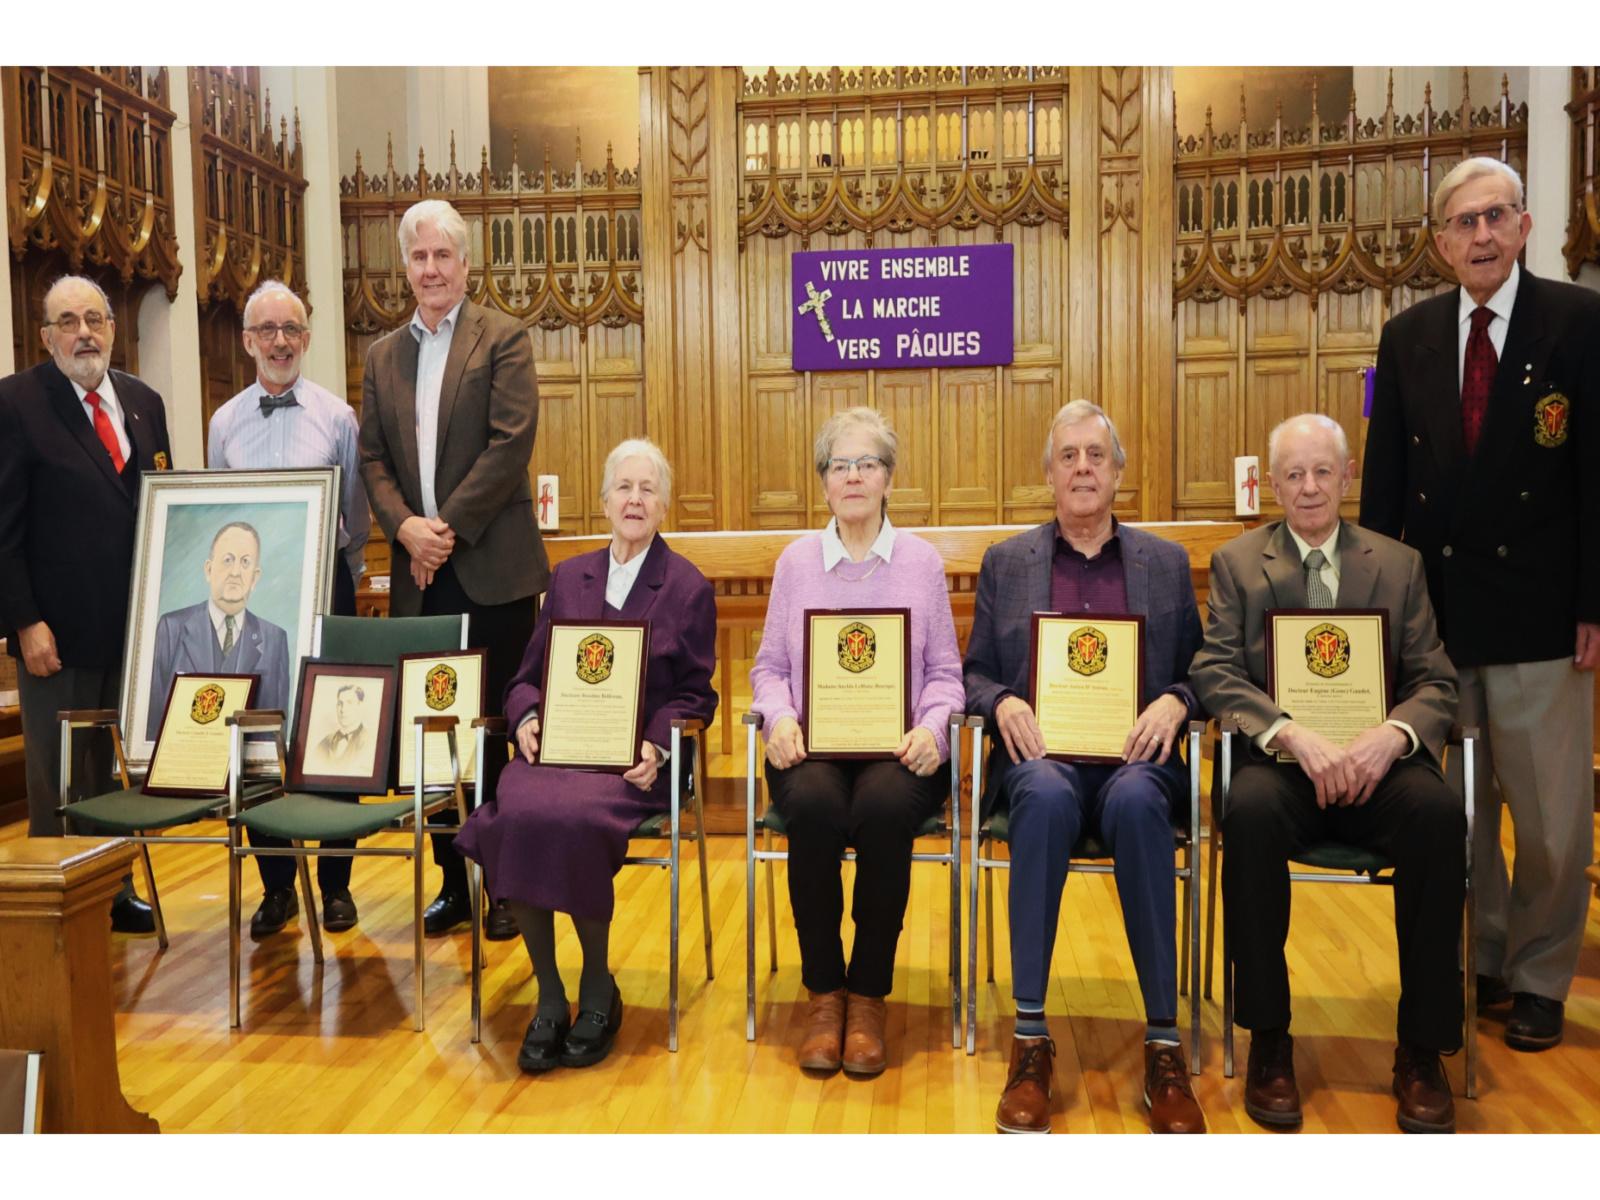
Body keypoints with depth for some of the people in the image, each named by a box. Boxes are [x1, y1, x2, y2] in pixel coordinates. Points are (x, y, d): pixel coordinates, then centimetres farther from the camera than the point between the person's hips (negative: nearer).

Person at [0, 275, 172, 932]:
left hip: (136, 625, 5)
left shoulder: (144, 402, 10)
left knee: (120, 770, 14)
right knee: (60, 780, 7)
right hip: (59, 630, -5)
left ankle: (116, 893, 26)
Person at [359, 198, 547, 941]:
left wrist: (449, 528, -14)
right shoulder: (383, 355, 15)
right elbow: (372, 459, 9)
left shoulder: (503, 339, 0)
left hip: (493, 567, -5)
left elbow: (511, 443, -11)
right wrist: (405, 525, -9)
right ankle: (453, 880, 21)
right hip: (420, 573, 5)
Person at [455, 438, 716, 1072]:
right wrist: (527, 718, -5)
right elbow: (529, 675, 18)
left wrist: (657, 746, -13)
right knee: (517, 815, -31)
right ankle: (549, 997, -13)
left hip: (634, 758, -3)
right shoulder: (568, 578, 19)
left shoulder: (688, 587, 9)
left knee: (571, 817, -34)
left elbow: (695, 695, 6)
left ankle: (598, 989, -9)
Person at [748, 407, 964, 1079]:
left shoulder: (922, 561, 10)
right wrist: (779, 716, -10)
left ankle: (868, 996, -14)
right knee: (814, 806, -33)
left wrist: (932, 727, -12)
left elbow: (945, 672, 7)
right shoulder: (796, 560, 12)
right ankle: (823, 992, -12)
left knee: (884, 806, -34)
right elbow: (769, 665, 11)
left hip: (896, 748, 0)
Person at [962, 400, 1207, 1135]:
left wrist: (1174, 702, -9)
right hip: (1041, 752, 0)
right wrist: (1004, 703, -10)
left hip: (1133, 754, 1)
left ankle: (1164, 1048, -26)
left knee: (1136, 803, -36)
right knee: (1047, 795, -37)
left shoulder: (1165, 562, 16)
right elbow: (972, 673, 12)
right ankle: (1030, 1040, -29)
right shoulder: (1005, 562, 14)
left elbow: (1200, 672, 13)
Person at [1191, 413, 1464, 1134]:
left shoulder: (1399, 564, 13)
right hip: (1278, 759, -1)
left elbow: (1435, 683, 6)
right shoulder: (1237, 562, 9)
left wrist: (1391, 734, -17)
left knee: (1441, 814, -31)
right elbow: (1214, 673, -2)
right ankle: (1268, 1041, -18)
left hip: (1373, 761, 2)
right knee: (1250, 811, -35)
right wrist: (1293, 734, -19)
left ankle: (1421, 1051, -14)